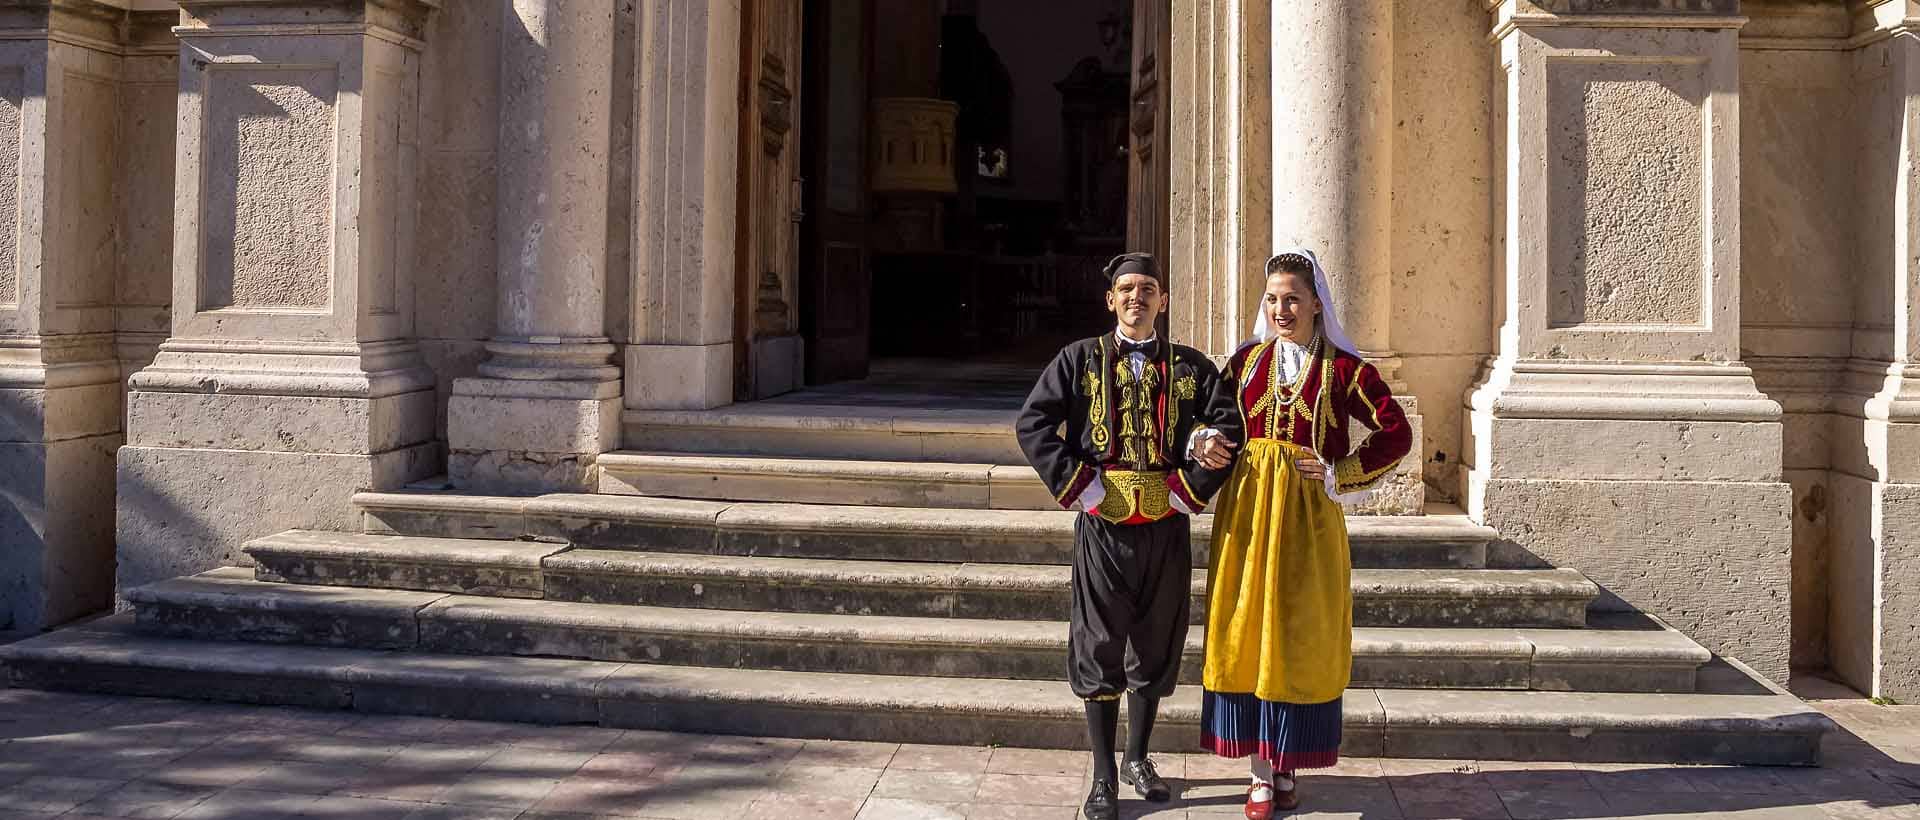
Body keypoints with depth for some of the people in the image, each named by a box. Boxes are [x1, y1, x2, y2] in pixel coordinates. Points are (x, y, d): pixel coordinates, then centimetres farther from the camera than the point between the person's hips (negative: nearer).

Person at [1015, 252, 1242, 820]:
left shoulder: (1190, 367, 7)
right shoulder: (1081, 359, 3)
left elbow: (1227, 426, -1)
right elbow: (1032, 424, -4)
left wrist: (1190, 488, -10)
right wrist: (1080, 486, -11)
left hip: (1167, 524, 2)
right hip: (1103, 521, -2)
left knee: (1156, 645, 11)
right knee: (1100, 648, 2)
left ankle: (1137, 759, 29)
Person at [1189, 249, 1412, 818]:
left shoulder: (1343, 368, -2)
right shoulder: (1246, 360, 7)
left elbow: (1396, 433, -3)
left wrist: (1338, 474, -10)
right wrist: (1204, 446, -5)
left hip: (1309, 515, -2)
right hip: (1247, 509, 2)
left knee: (1301, 637, 4)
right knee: (1248, 633, 3)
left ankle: (1287, 766, 18)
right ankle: (1261, 771, 12)